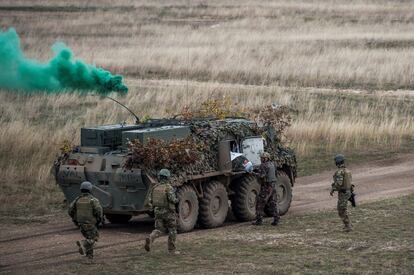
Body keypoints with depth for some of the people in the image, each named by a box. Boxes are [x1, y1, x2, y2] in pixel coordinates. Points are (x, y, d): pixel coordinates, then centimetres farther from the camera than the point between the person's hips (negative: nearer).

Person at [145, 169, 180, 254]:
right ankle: (172, 249, 14)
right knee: (172, 230, 11)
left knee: (159, 230, 7)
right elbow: (172, 199, -23)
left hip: (158, 211, 5)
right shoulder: (169, 188, -13)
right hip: (168, 212, -5)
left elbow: (150, 200, 5)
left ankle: (150, 239, -23)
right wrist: (176, 200, 0)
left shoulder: (155, 188, 4)